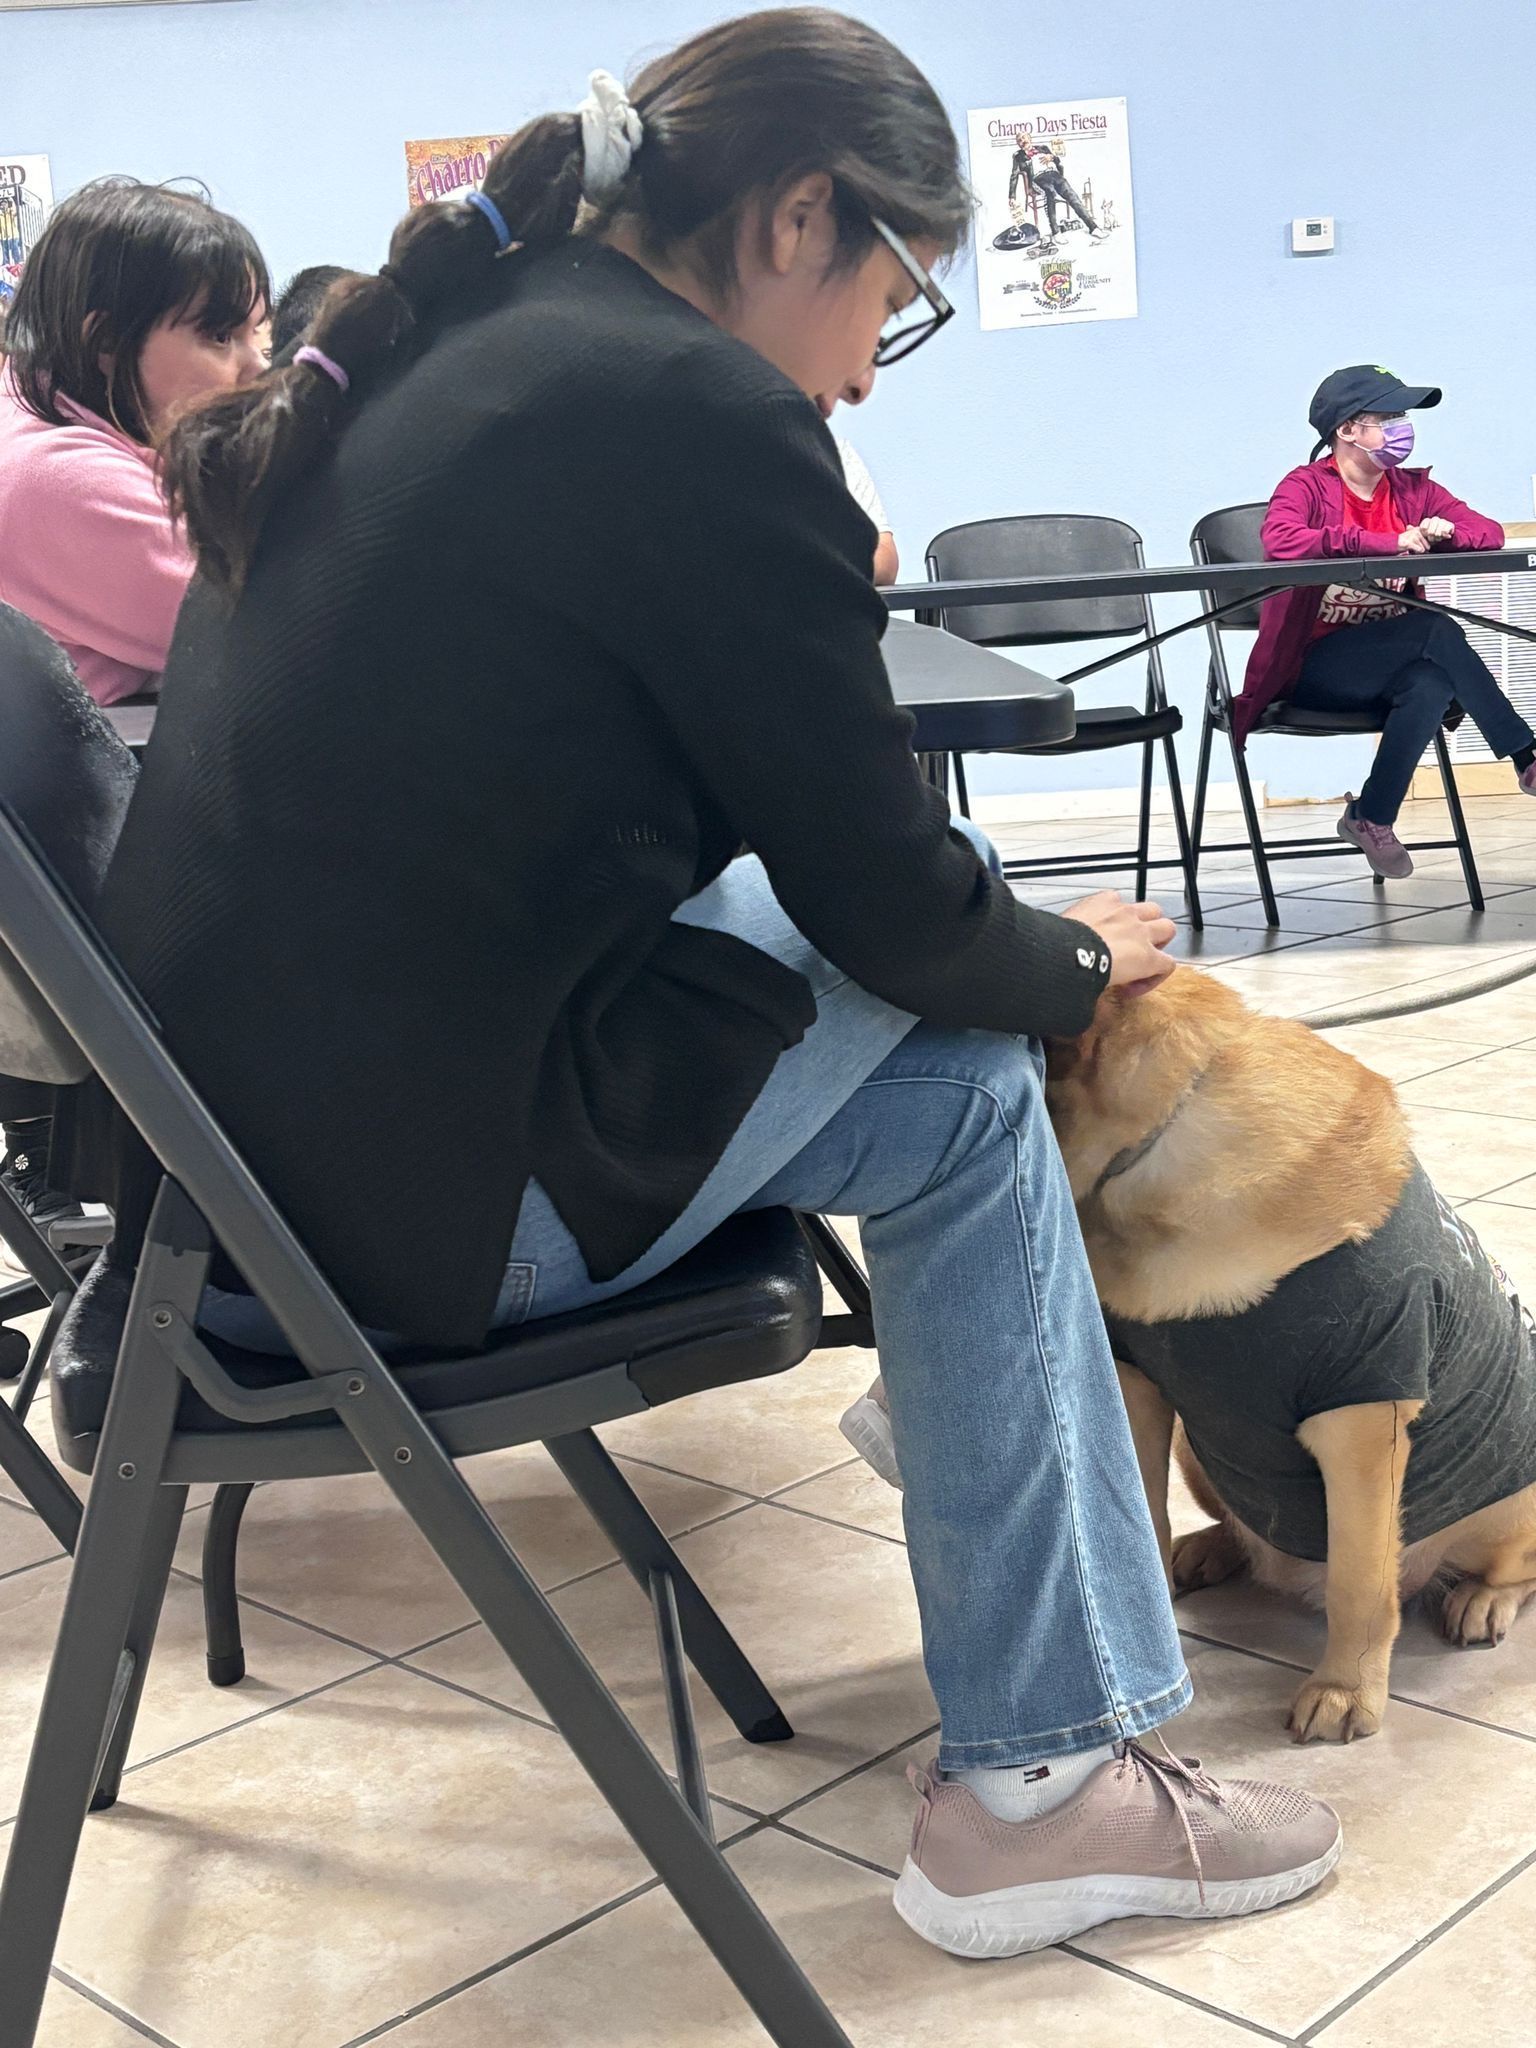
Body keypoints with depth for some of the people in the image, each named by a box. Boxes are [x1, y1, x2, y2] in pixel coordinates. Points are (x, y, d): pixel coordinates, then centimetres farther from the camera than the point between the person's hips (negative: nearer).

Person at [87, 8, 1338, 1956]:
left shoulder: (437, 339, 11)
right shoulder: (706, 414, -16)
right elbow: (885, 902, -10)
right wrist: (1076, 958, 11)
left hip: (242, 1093, 9)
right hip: (420, 1167, -9)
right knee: (965, 1091, 4)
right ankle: (1035, 1780, 8)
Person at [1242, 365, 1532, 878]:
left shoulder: (1414, 489, 9)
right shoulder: (1305, 487, -9)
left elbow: (1490, 532, 2)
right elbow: (1281, 542, -31)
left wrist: (1443, 532, -21)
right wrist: (1388, 543, -31)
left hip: (1387, 664, 5)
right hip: (1313, 667, -5)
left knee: (1432, 685, -31)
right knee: (1437, 628, -28)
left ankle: (1372, 818, -16)